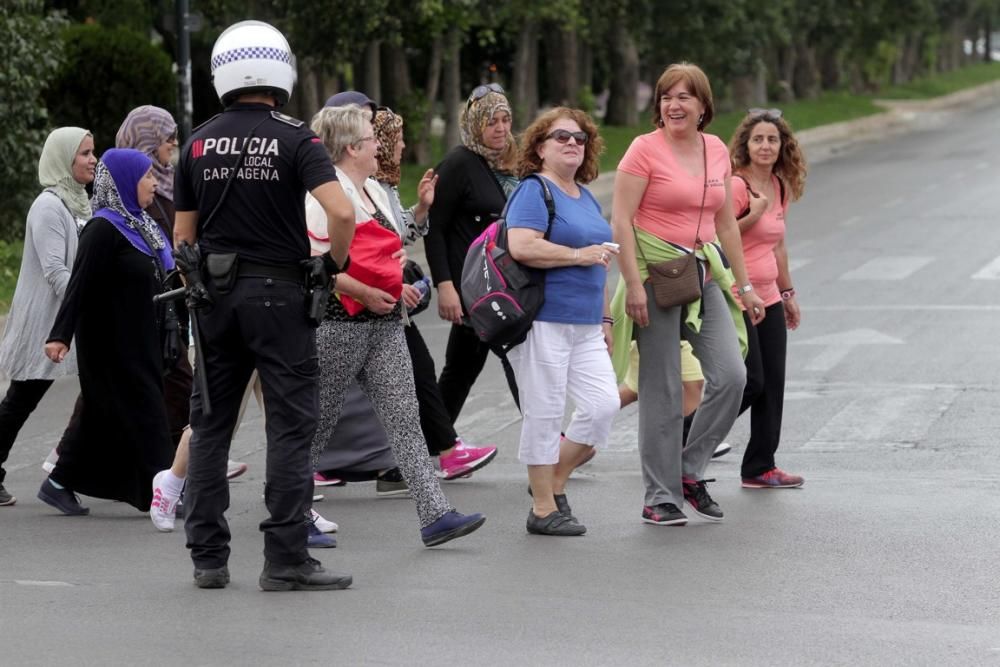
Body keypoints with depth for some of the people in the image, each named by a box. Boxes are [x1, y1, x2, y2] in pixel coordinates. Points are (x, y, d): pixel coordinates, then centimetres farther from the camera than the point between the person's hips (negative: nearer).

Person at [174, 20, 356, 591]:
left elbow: (183, 237, 9)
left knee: (210, 426, 11)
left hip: (214, 293, 4)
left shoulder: (198, 145, 5)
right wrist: (335, 264, -5)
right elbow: (341, 212, -21)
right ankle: (286, 559, -4)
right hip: (279, 291, -4)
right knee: (290, 426, -1)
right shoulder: (295, 139, -8)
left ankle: (208, 558, 11)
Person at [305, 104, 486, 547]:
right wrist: (366, 294, -20)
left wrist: (397, 286, 10)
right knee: (319, 423, 1)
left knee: (404, 417, -1)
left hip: (383, 323, 8)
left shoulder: (373, 190, 16)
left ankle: (435, 515, -8)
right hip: (338, 323, -8)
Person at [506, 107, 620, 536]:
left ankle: (554, 482, 18)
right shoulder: (534, 191, -7)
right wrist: (578, 254, -18)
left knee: (603, 405, -1)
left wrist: (605, 319, 26)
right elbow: (521, 246, -23)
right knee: (544, 415, -3)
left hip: (584, 324, 8)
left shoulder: (586, 198, 20)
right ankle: (543, 509, 6)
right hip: (543, 320, -8)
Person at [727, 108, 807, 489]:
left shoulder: (779, 187, 11)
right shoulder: (736, 186, -14)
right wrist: (753, 214, -25)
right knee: (750, 382, -9)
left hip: (767, 297, 8)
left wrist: (788, 292, 23)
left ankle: (760, 468, 14)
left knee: (772, 384, 7)